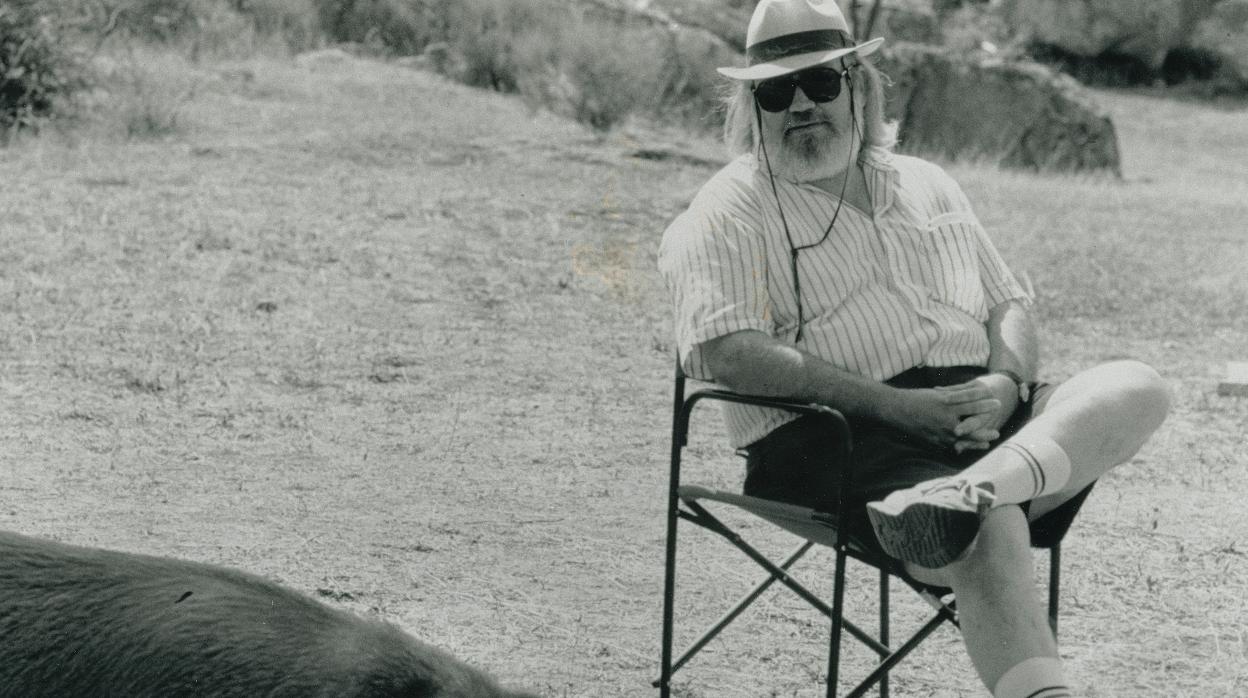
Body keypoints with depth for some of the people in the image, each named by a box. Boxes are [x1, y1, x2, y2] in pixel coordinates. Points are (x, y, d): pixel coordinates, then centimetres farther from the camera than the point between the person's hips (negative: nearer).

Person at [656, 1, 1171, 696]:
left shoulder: (926, 185, 25)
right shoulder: (731, 212, 4)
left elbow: (1010, 304, 25)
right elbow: (726, 352, -12)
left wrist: (1006, 386, -1)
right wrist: (896, 405, -17)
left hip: (979, 421, 6)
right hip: (839, 438, -6)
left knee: (1137, 387, -19)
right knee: (992, 526, -34)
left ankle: (968, 490, -44)